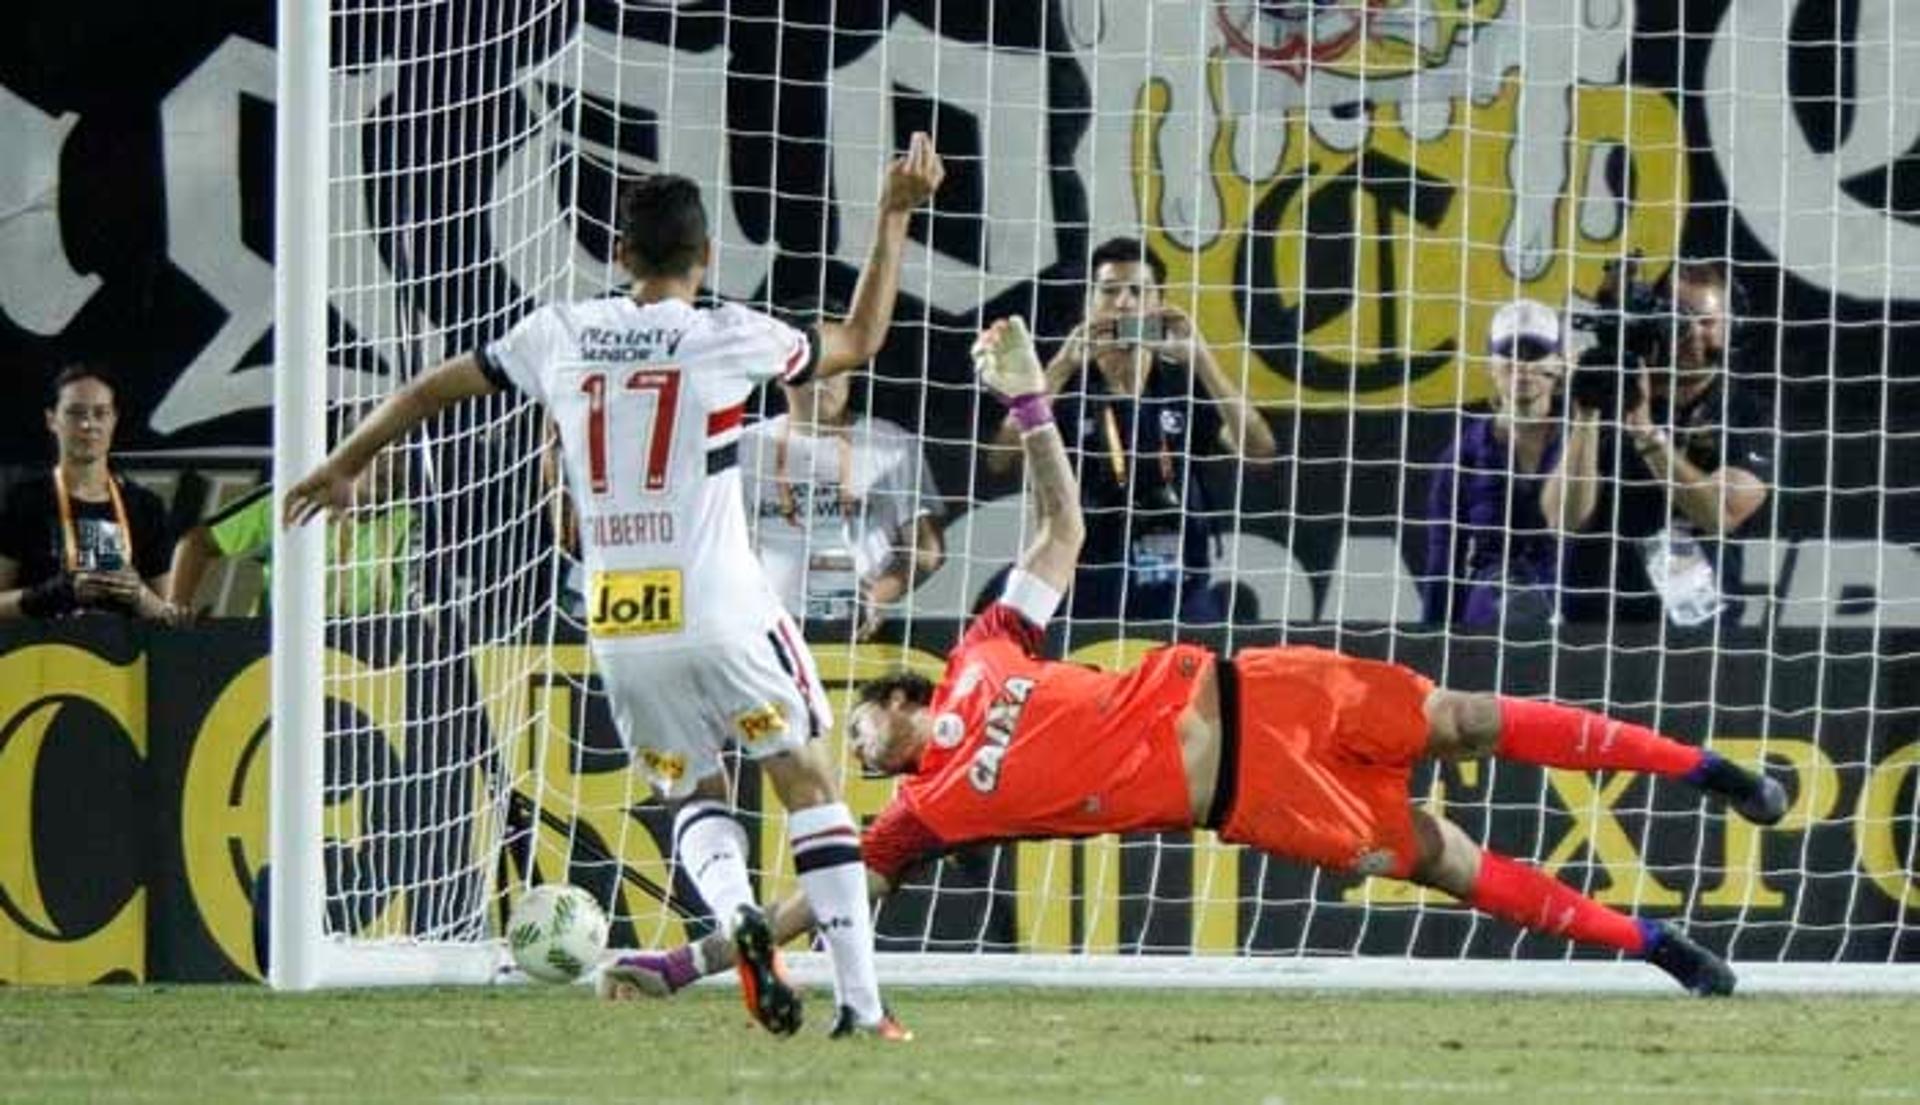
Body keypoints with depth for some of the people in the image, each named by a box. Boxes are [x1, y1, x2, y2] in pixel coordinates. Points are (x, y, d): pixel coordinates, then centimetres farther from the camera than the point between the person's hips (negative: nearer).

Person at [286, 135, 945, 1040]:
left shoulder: (561, 333, 6)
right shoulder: (726, 338, -3)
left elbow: (431, 390, 18)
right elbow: (860, 340, 14)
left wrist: (343, 467, 34)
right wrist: (894, 218, 22)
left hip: (618, 629, 3)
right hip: (719, 612, -3)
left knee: (694, 794, 19)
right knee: (808, 783, 7)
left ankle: (734, 912, -15)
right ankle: (860, 1000, -4)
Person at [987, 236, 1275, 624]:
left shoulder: (1187, 387, 7)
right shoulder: (1065, 388, 2)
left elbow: (1258, 450, -8)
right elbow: (1000, 460, -13)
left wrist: (1200, 359, -17)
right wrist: (1062, 367, -22)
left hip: (1184, 597, 1)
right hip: (1087, 602, -1)